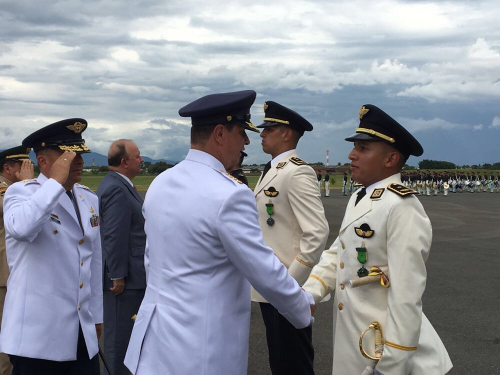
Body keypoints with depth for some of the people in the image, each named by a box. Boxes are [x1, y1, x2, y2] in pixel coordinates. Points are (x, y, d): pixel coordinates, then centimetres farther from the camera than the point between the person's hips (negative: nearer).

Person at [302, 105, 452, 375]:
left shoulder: (402, 208, -21)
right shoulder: (358, 199, 8)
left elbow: (407, 296, -23)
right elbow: (337, 255, 11)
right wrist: (308, 294, -5)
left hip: (381, 345, -8)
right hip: (350, 337, 8)